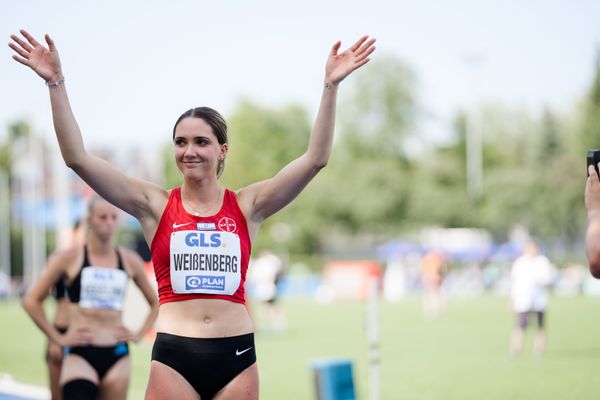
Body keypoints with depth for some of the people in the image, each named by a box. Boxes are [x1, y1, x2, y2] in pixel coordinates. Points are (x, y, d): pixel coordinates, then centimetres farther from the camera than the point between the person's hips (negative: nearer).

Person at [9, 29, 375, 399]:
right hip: (174, 355, -1)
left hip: (236, 355, 1)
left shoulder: (248, 206, 6)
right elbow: (78, 158, -2)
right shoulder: (156, 205, 4)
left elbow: (316, 158, 0)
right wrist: (55, 82, -8)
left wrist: (331, 85, -7)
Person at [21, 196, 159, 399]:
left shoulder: (130, 261, 8)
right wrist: (56, 337, -1)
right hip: (80, 354, -3)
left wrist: (139, 335, 9)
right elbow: (32, 300, 2)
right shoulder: (70, 258, 0)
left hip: (117, 355, 3)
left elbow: (156, 303, 21)